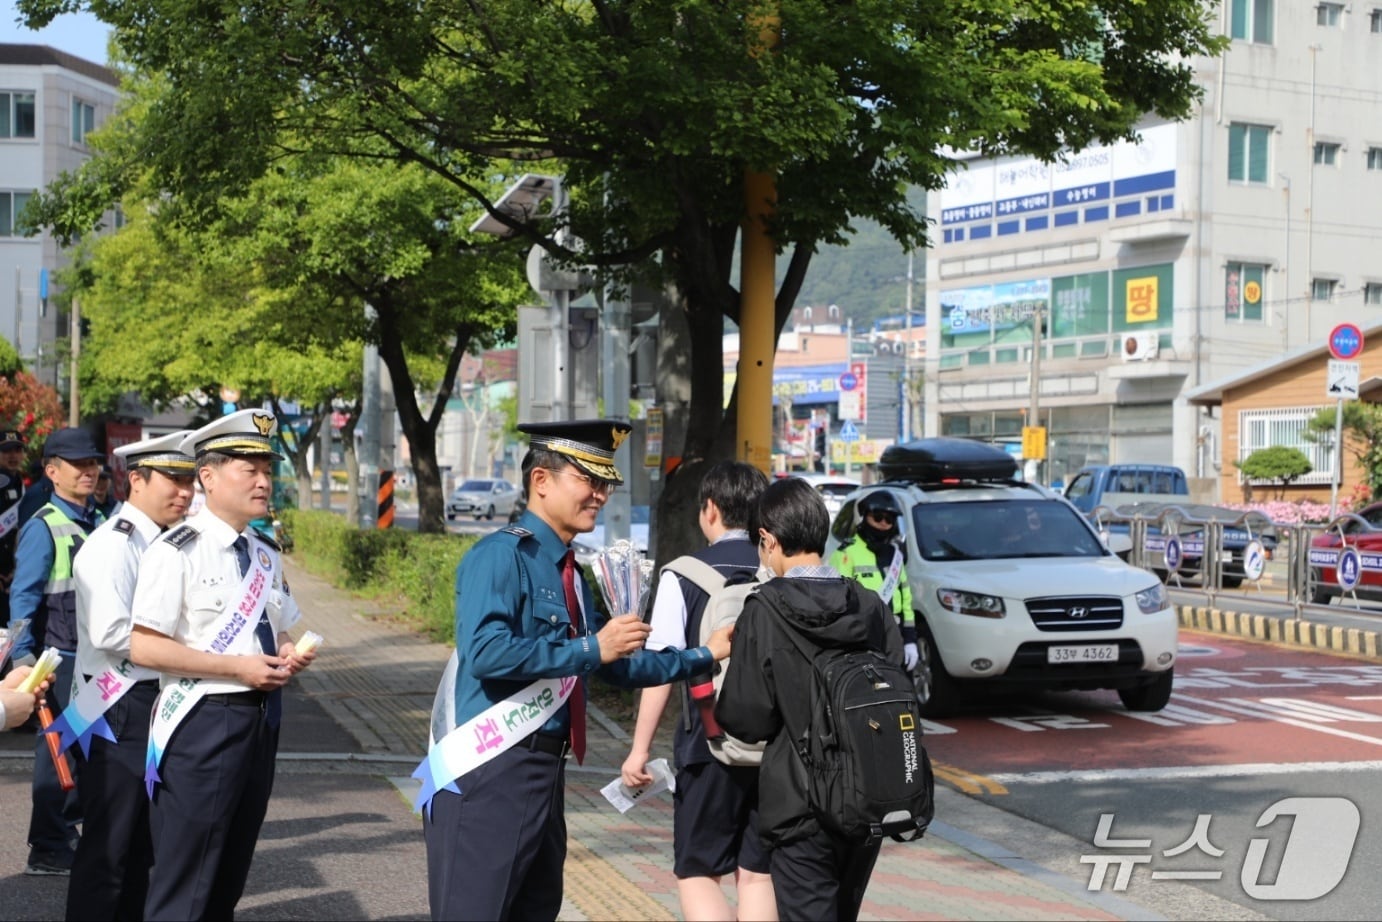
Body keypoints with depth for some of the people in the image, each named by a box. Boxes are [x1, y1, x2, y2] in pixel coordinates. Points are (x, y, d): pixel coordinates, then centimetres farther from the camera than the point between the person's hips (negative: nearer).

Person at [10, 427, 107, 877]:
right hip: (61, 655, -7)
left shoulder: (98, 523, 10)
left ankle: (65, 831, 31)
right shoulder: (43, 528, -12)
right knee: (58, 747, -1)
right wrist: (23, 656, -22)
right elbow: (22, 597, -15)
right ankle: (48, 850, 9)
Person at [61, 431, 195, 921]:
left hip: (155, 705, 9)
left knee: (141, 844, 18)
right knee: (107, 848, -2)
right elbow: (111, 632, -25)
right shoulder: (113, 544, -15)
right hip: (119, 711, -9)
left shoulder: (163, 544, 12)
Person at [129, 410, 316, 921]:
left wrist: (288, 654, -2)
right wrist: (238, 667, -20)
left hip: (261, 718, 8)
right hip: (203, 722, -7)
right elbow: (143, 647, -18)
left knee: (230, 873, 17)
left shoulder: (266, 556, 11)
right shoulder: (177, 552, -13)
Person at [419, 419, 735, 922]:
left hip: (543, 769, 9)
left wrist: (705, 654, 20)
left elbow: (620, 665, 25)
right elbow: (486, 651, -27)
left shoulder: (569, 573, 16)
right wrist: (592, 648, -22)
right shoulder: (501, 555, -12)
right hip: (489, 772, -9)